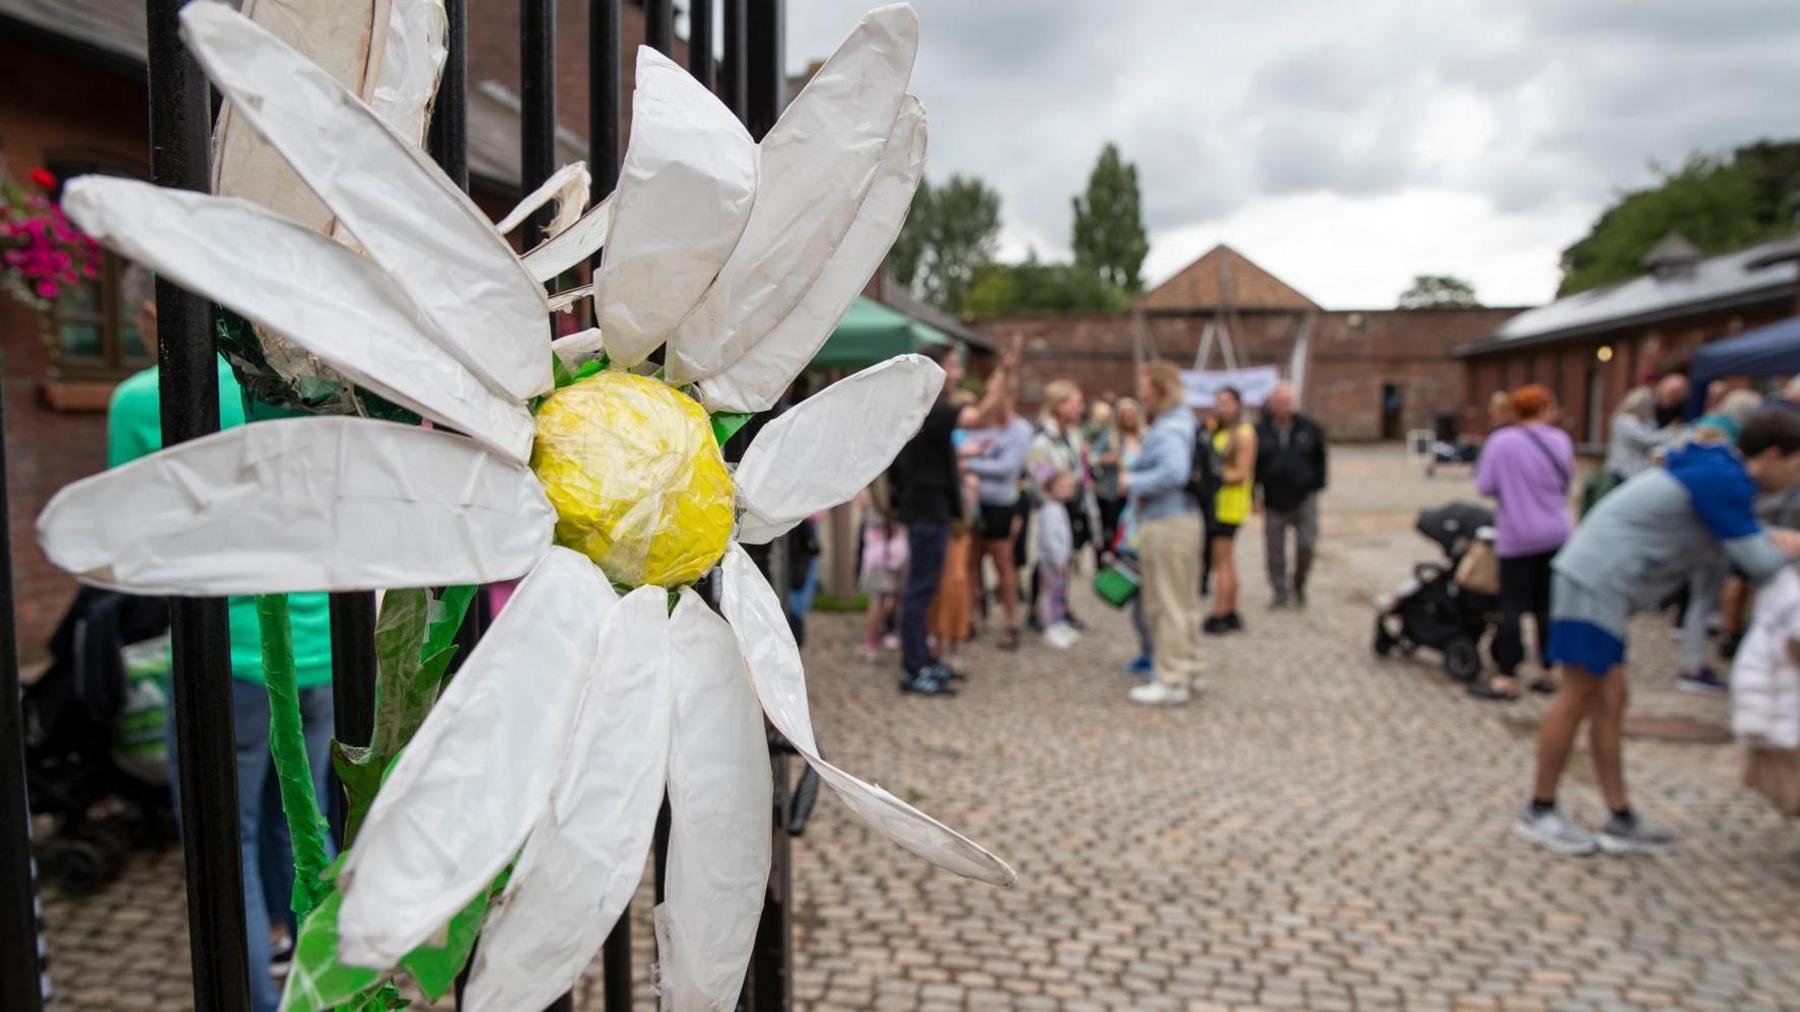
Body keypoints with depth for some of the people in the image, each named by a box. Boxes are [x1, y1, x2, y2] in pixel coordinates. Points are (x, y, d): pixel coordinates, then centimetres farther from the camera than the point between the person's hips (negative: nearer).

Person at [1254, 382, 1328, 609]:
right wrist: (1255, 496, -2)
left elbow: (1320, 459, 12)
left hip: (1304, 498, 0)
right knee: (1275, 549, 4)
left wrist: (1317, 485, 6)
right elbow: (1252, 466, 3)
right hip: (1274, 502, 0)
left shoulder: (1308, 428, 2)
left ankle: (1298, 584, 18)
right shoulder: (1260, 431, -1)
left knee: (1306, 543, -6)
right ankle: (1280, 592, 17)